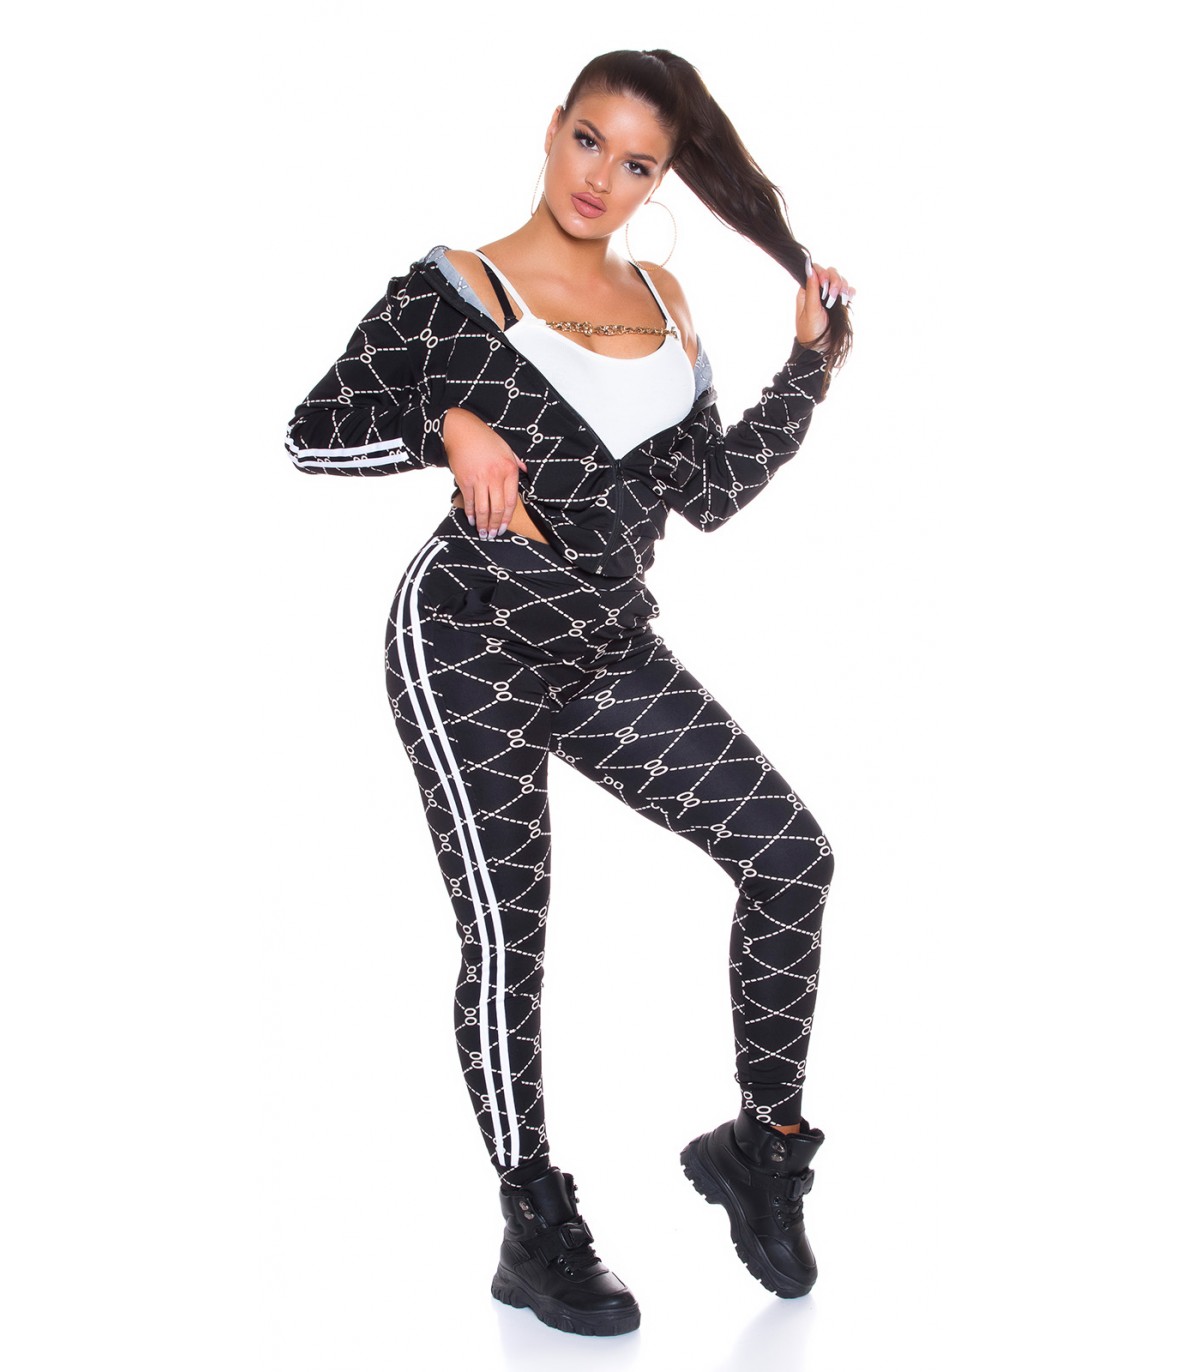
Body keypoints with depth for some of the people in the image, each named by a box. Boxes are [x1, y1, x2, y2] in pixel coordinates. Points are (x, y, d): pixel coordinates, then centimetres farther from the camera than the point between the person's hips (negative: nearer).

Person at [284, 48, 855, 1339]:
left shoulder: (662, 301, 12)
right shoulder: (455, 290, -4)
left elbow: (709, 493, 10)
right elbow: (312, 433, -3)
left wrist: (808, 369, 4)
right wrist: (448, 426, -17)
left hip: (613, 650, 5)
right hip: (473, 646, -5)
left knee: (791, 853, -5)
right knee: (507, 936, -3)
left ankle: (762, 1142, 12)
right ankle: (536, 1233, 13)